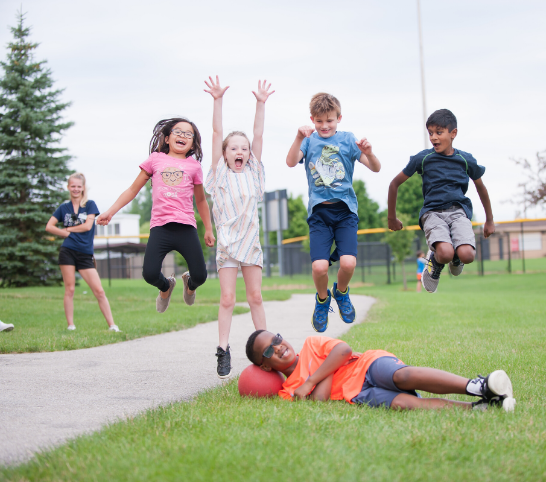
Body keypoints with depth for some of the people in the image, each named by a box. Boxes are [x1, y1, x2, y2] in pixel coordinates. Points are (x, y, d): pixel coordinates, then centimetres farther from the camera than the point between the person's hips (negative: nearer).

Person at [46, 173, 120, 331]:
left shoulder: (90, 205, 5)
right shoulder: (64, 207, 11)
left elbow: (87, 226, -7)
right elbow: (49, 227, 7)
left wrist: (69, 229, 1)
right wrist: (66, 233, -3)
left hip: (85, 254, -1)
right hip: (68, 251, 1)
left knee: (99, 291, -5)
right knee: (69, 290, 1)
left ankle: (112, 325, -3)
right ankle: (70, 325, 8)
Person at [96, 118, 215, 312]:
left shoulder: (194, 166, 12)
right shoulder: (155, 160, 12)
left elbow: (201, 200, 23)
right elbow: (133, 190, 16)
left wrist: (208, 230, 24)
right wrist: (110, 212, 9)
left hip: (186, 227, 1)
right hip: (160, 227, -1)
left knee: (200, 276, -7)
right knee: (150, 273, -18)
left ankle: (190, 284, 34)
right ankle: (165, 286, 21)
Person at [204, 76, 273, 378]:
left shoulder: (252, 172, 9)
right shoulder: (221, 173, 2)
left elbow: (258, 135, 3)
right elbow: (217, 133, -5)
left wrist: (261, 104, -2)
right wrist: (218, 101, -11)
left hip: (251, 240, 3)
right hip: (227, 241, -3)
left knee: (255, 297, 7)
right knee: (227, 299, -4)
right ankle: (223, 352, 0)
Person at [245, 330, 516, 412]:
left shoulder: (310, 345, 17)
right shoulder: (286, 392, 14)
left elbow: (343, 350, -1)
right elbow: (319, 399, -4)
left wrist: (310, 382, -3)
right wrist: (330, 367, -1)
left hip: (369, 365, 0)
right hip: (355, 394, 0)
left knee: (403, 375, -34)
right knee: (403, 403, -30)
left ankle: (478, 387, -43)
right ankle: (476, 408, -40)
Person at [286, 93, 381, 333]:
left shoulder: (347, 139, 6)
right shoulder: (310, 140, 9)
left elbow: (376, 168, 0)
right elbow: (291, 162, -10)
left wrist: (368, 153, -21)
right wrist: (299, 138, -27)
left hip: (345, 209, 0)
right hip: (319, 211, 0)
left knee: (348, 263, -18)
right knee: (319, 266, -15)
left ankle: (341, 292, 17)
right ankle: (322, 299, 18)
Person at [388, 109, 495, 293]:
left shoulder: (466, 159, 6)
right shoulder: (423, 158, 2)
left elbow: (481, 187, 23)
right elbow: (395, 184, 11)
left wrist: (489, 220, 28)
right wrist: (392, 218, 14)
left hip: (459, 210, 2)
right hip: (433, 211, -1)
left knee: (466, 255, -27)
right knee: (445, 253, -31)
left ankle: (456, 258, 13)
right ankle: (434, 259, 8)